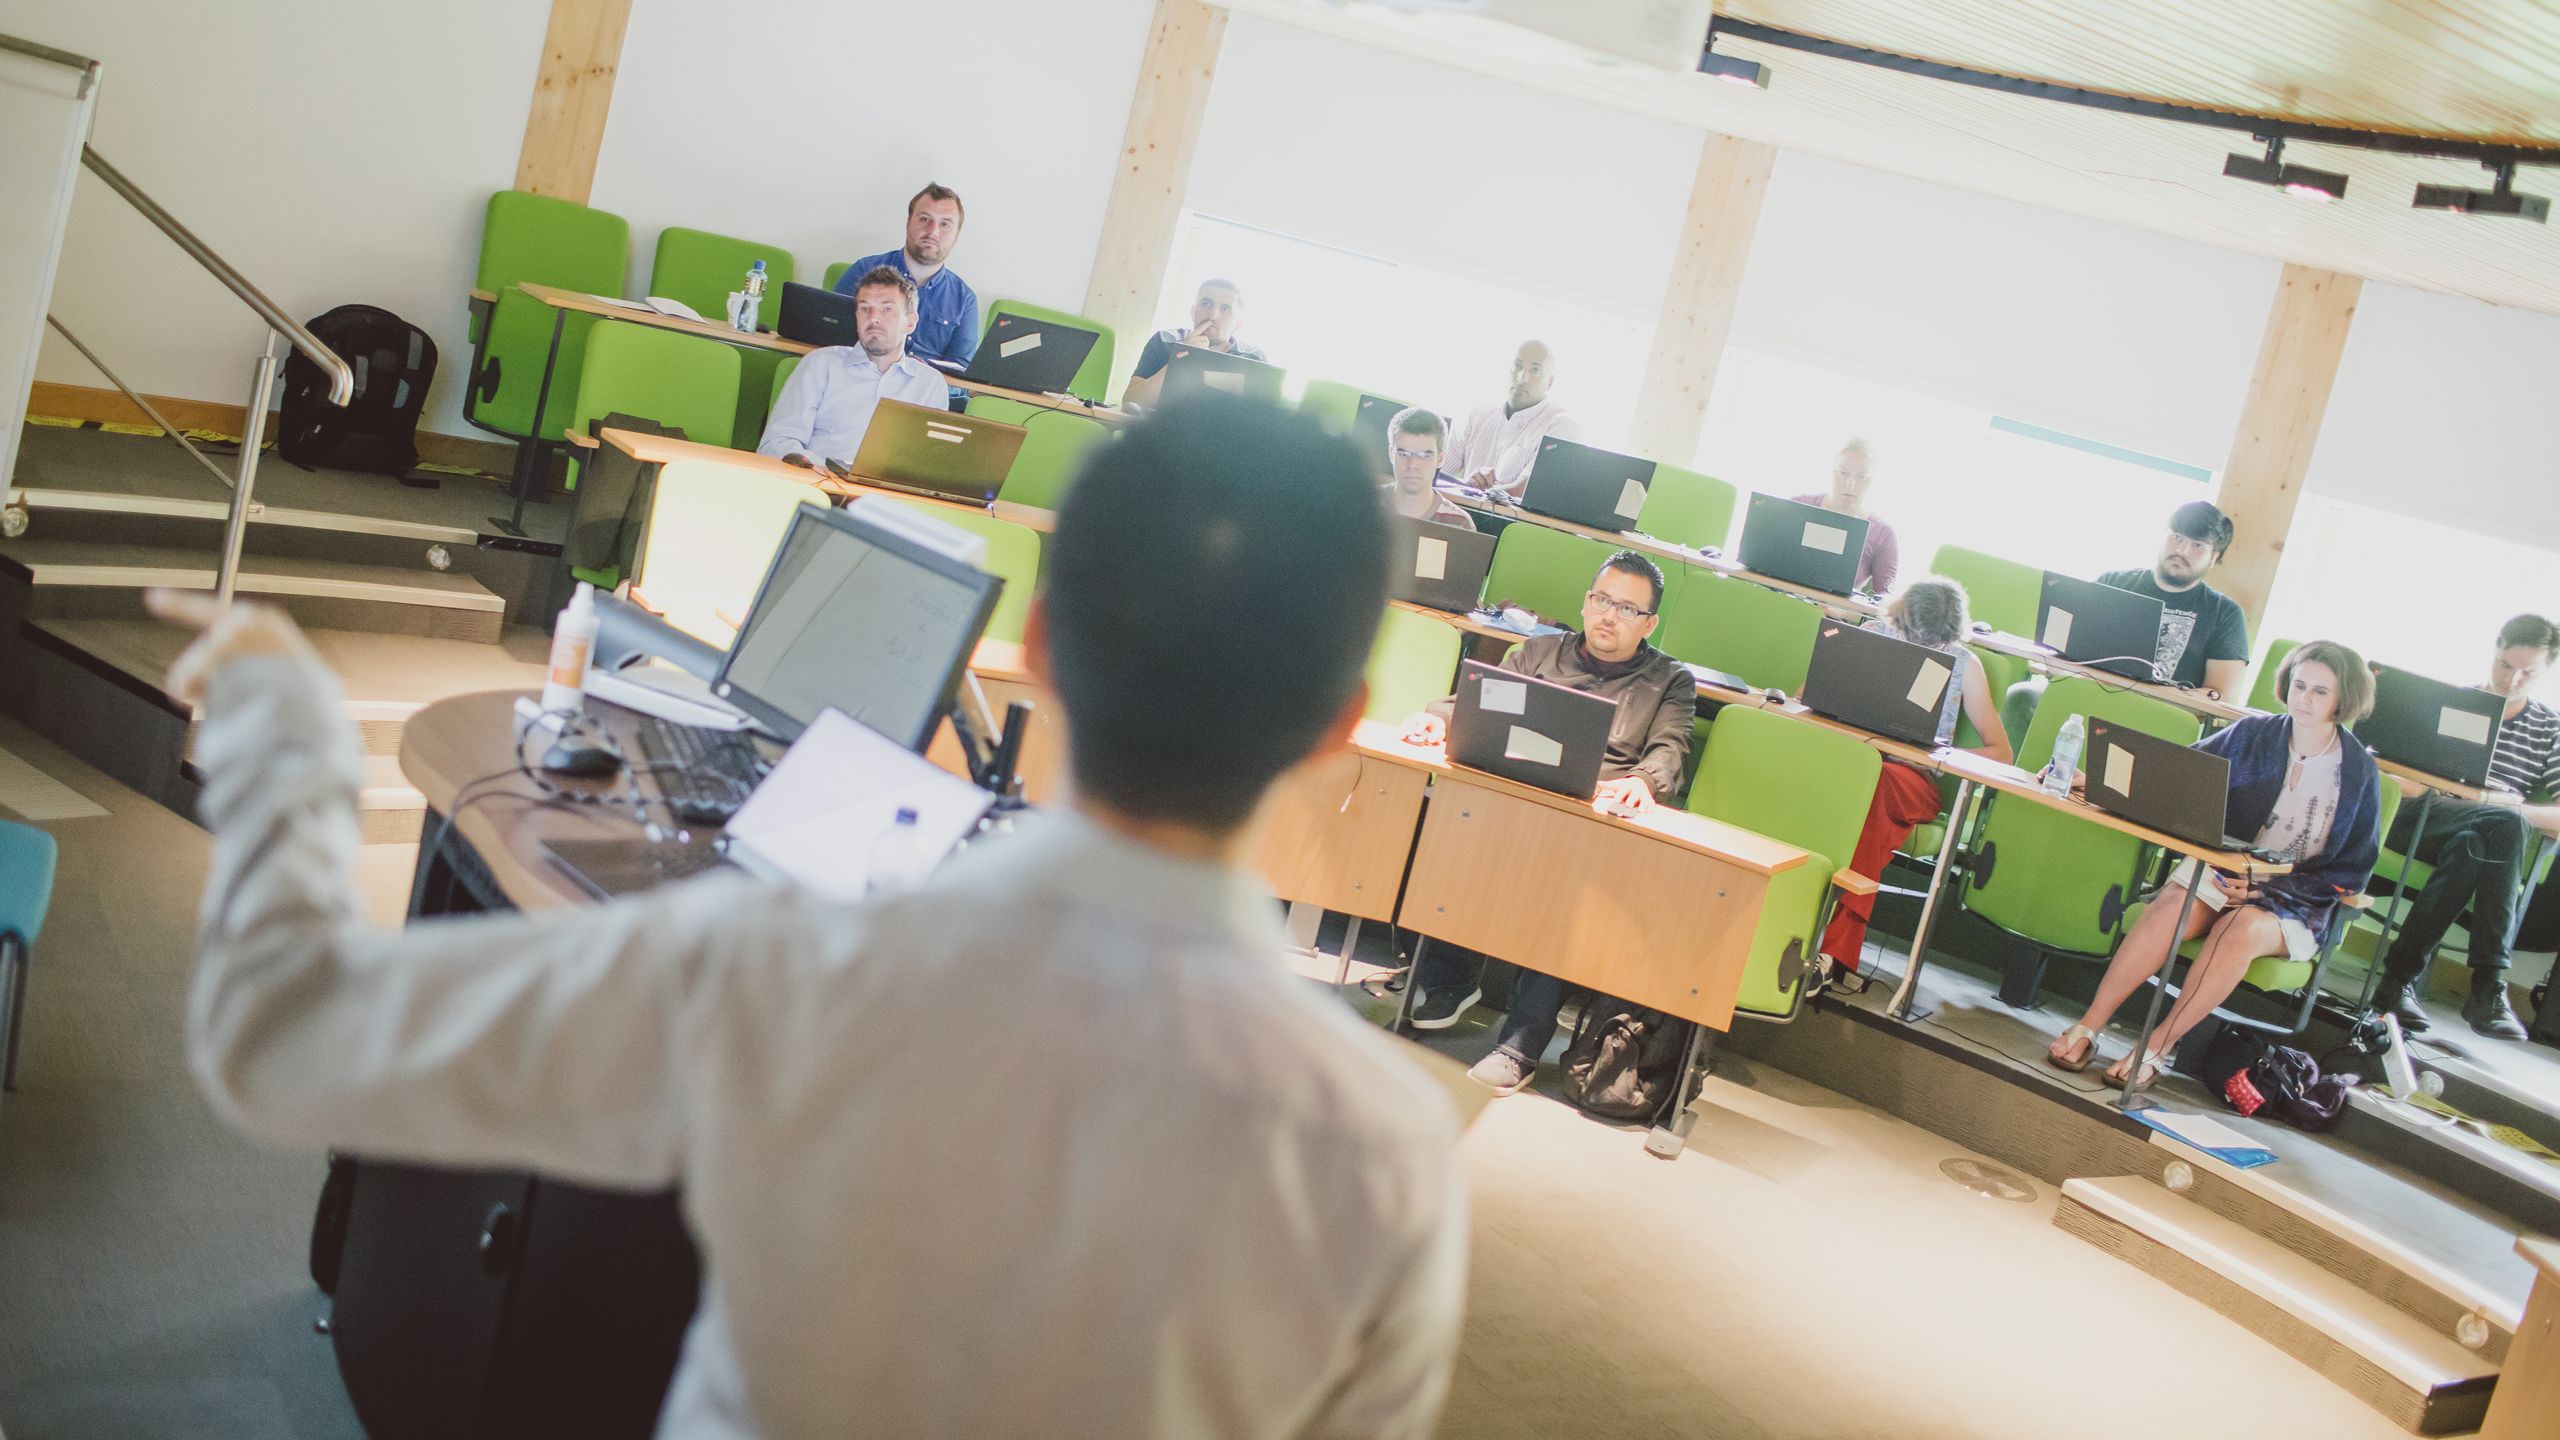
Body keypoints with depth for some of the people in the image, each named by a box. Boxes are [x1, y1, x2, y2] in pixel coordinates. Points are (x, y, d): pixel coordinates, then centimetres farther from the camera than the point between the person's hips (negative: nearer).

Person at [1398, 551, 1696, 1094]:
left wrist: (1642, 781, -24)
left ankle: (1523, 1040, -32)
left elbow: (1669, 751, 0)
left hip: (1600, 815, -2)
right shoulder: (1538, 652, 23)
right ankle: (1451, 979, -14)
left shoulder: (1670, 682, 16)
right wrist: (1438, 718, -9)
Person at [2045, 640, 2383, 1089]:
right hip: (2220, 868, 1)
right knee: (2168, 910, -31)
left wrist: (2268, 888, -12)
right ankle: (2088, 1027, -28)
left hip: (2293, 903, -1)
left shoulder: (2359, 772, 0)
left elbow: (2353, 870, 2)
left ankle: (2157, 1047, -27)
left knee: (2242, 929, -35)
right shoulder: (2251, 735, 4)